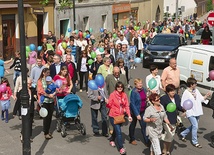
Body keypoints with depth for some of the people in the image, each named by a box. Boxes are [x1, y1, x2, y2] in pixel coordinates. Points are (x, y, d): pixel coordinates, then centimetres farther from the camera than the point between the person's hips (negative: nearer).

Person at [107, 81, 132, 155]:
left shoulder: (124, 95, 1)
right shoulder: (112, 95, -11)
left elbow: (127, 106, 3)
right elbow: (109, 105, -6)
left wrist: (129, 115, -4)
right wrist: (107, 103, -28)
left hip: (121, 116, 5)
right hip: (113, 116, -5)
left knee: (116, 129, 21)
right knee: (118, 131, -11)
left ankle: (112, 140, 49)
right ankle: (121, 148, -8)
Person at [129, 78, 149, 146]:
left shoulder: (144, 90, -4)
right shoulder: (134, 92, -20)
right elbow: (132, 104, -20)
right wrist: (137, 114, -21)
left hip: (143, 111, 4)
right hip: (135, 111, -4)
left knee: (144, 126, 2)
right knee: (133, 125, 16)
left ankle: (147, 141, 6)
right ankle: (132, 139, 34)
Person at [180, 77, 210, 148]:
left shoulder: (196, 90, 7)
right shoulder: (186, 93, -14)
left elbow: (201, 99, 11)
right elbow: (183, 105, -13)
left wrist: (206, 96, -4)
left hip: (197, 112, 8)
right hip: (191, 113, -8)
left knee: (193, 126, 17)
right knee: (195, 126, -9)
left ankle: (183, 134, 37)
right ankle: (195, 142, 6)